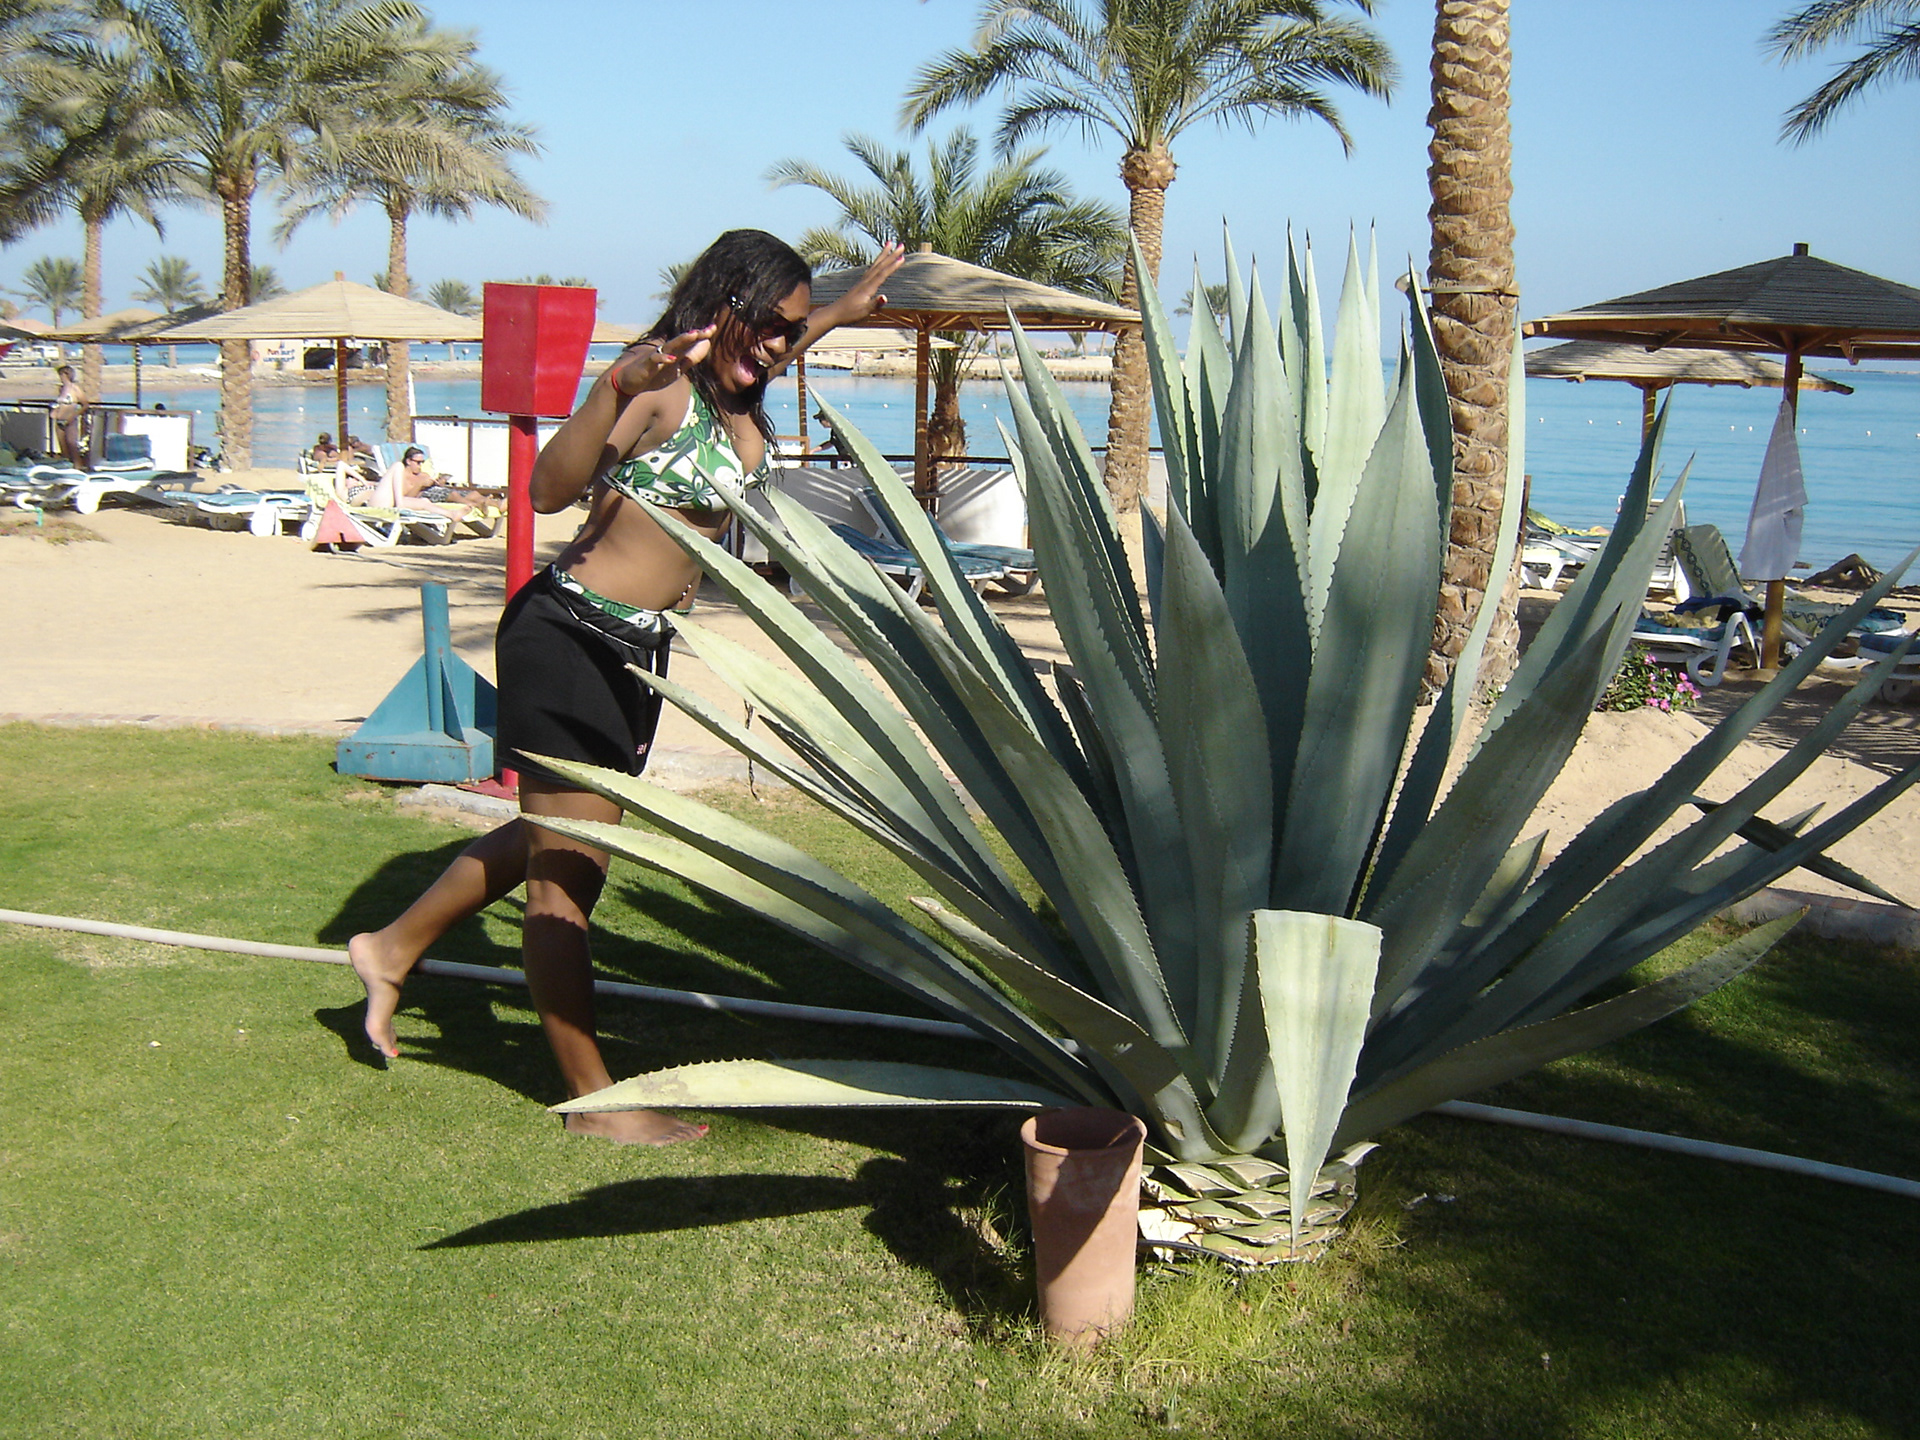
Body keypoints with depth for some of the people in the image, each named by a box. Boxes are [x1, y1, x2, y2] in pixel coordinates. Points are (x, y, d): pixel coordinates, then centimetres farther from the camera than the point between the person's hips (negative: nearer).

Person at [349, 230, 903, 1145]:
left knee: (559, 841, 24)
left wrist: (842, 311, 42)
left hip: (635, 652, 10)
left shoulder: (739, 402, 9)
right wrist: (615, 391, -44)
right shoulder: (664, 388, -17)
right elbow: (550, 490, -32)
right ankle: (594, 1099, 13)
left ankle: (393, 947, 42)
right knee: (565, 873, 2)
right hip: (569, 636, -10)